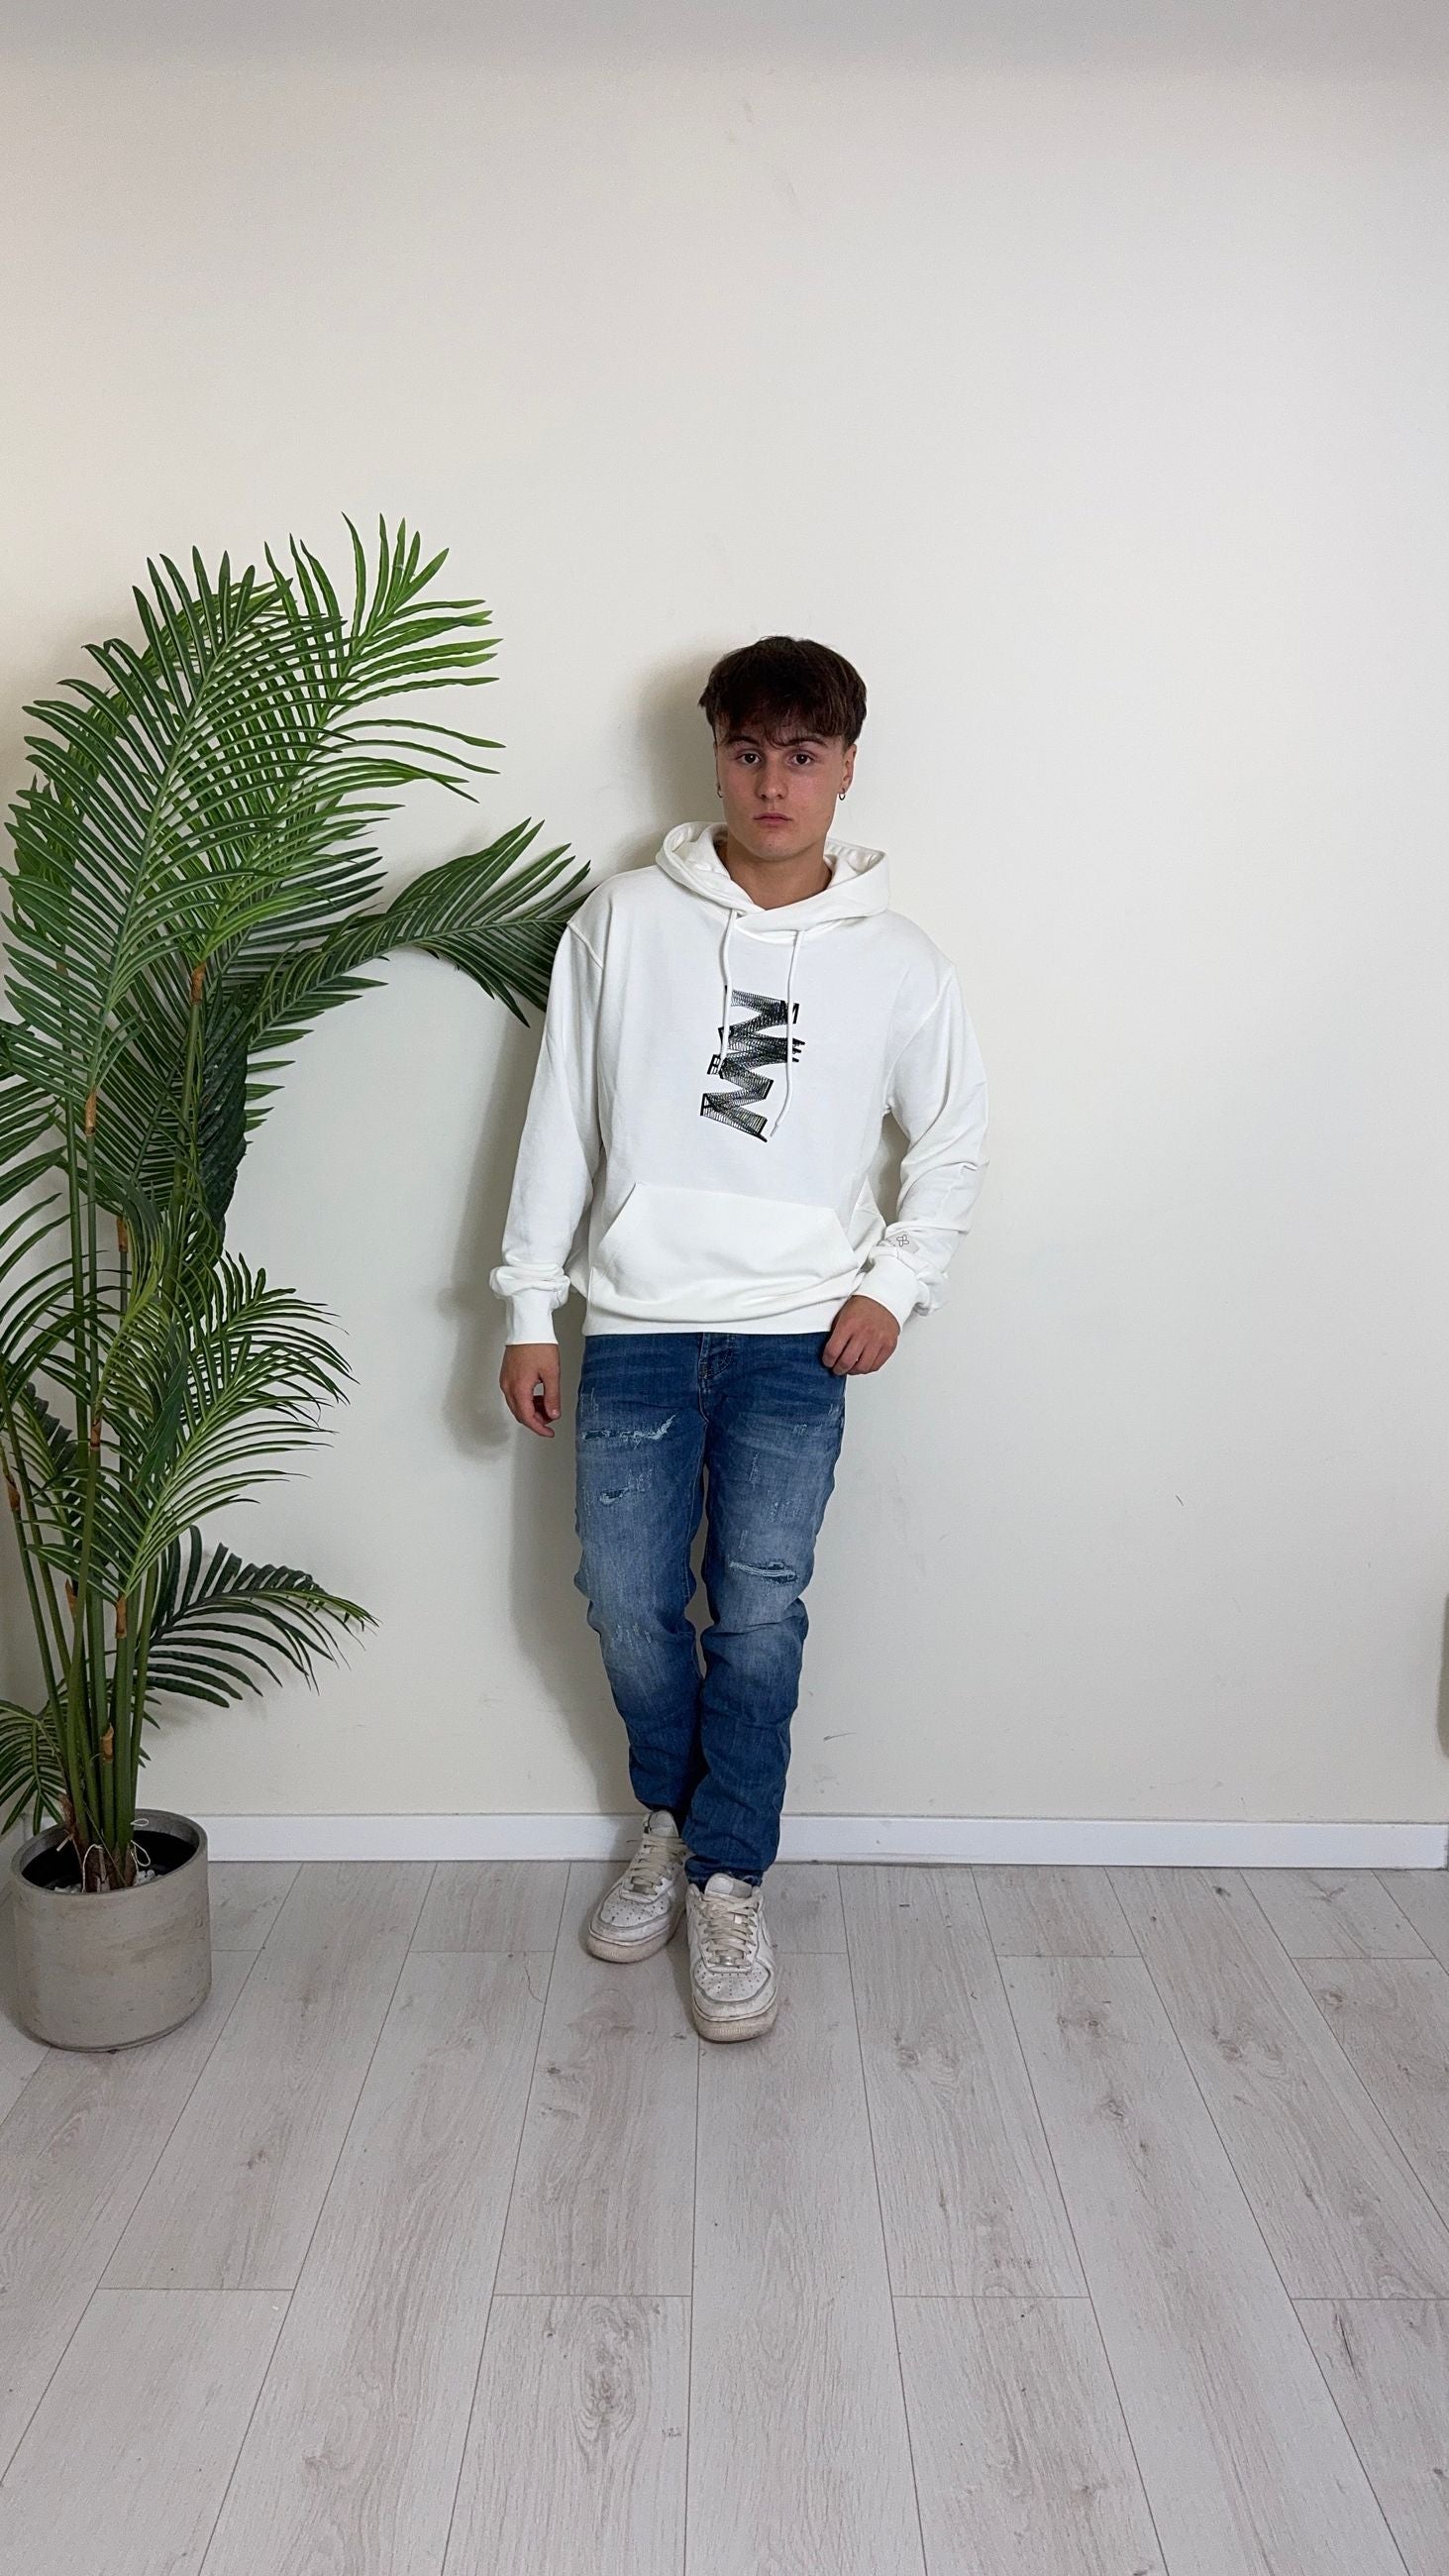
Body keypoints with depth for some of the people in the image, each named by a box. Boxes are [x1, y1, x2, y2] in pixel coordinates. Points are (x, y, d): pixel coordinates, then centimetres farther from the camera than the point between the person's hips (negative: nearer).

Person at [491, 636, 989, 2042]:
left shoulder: (898, 961, 2)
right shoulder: (623, 921, 1)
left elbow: (952, 1145, 13)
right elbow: (561, 1120, 3)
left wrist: (895, 1285, -1)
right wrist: (529, 1309, 2)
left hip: (795, 1339, -1)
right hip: (635, 1322, 1)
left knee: (758, 1614, -2)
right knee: (626, 1600, 6)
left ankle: (730, 1878, 18)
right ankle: (673, 1821, 32)